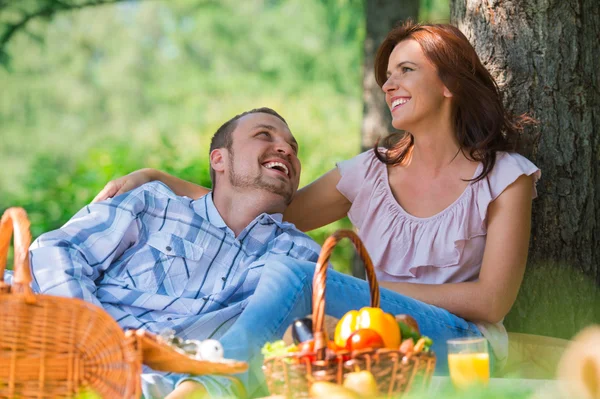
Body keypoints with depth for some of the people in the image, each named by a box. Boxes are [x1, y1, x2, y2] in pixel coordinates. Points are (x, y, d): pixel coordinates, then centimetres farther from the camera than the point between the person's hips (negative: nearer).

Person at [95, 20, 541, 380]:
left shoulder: (504, 177, 2)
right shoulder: (370, 173, 13)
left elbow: (491, 301, -5)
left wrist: (372, 292, -7)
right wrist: (156, 179, 4)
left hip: (459, 343, -4)